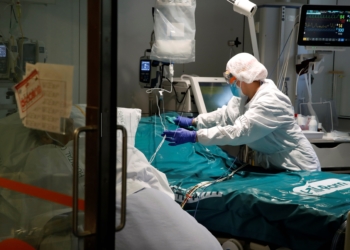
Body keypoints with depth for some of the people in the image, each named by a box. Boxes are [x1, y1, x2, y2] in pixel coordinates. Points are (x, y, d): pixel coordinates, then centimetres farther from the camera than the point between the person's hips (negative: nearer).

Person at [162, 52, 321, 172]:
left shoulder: (270, 102, -27)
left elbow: (237, 132, -34)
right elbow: (226, 115, 12)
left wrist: (193, 136, -36)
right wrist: (193, 122, 4)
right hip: (272, 165, 8)